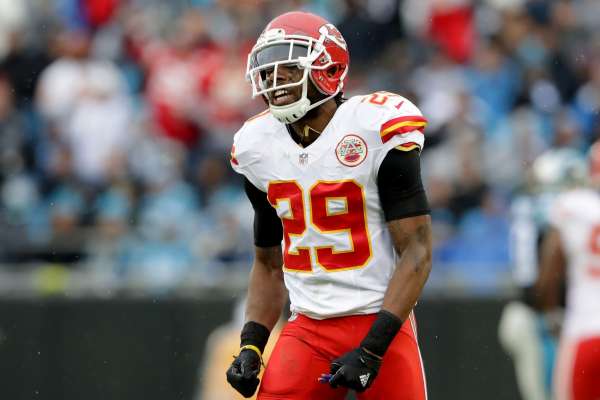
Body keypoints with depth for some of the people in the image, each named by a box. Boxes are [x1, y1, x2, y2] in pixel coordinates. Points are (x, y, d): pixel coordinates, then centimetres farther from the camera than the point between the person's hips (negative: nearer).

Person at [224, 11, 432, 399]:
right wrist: (251, 346, 4)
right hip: (309, 329, 4)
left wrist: (372, 349, -18)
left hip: (381, 323, -4)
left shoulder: (376, 131, -10)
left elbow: (417, 252, -11)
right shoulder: (259, 146, 7)